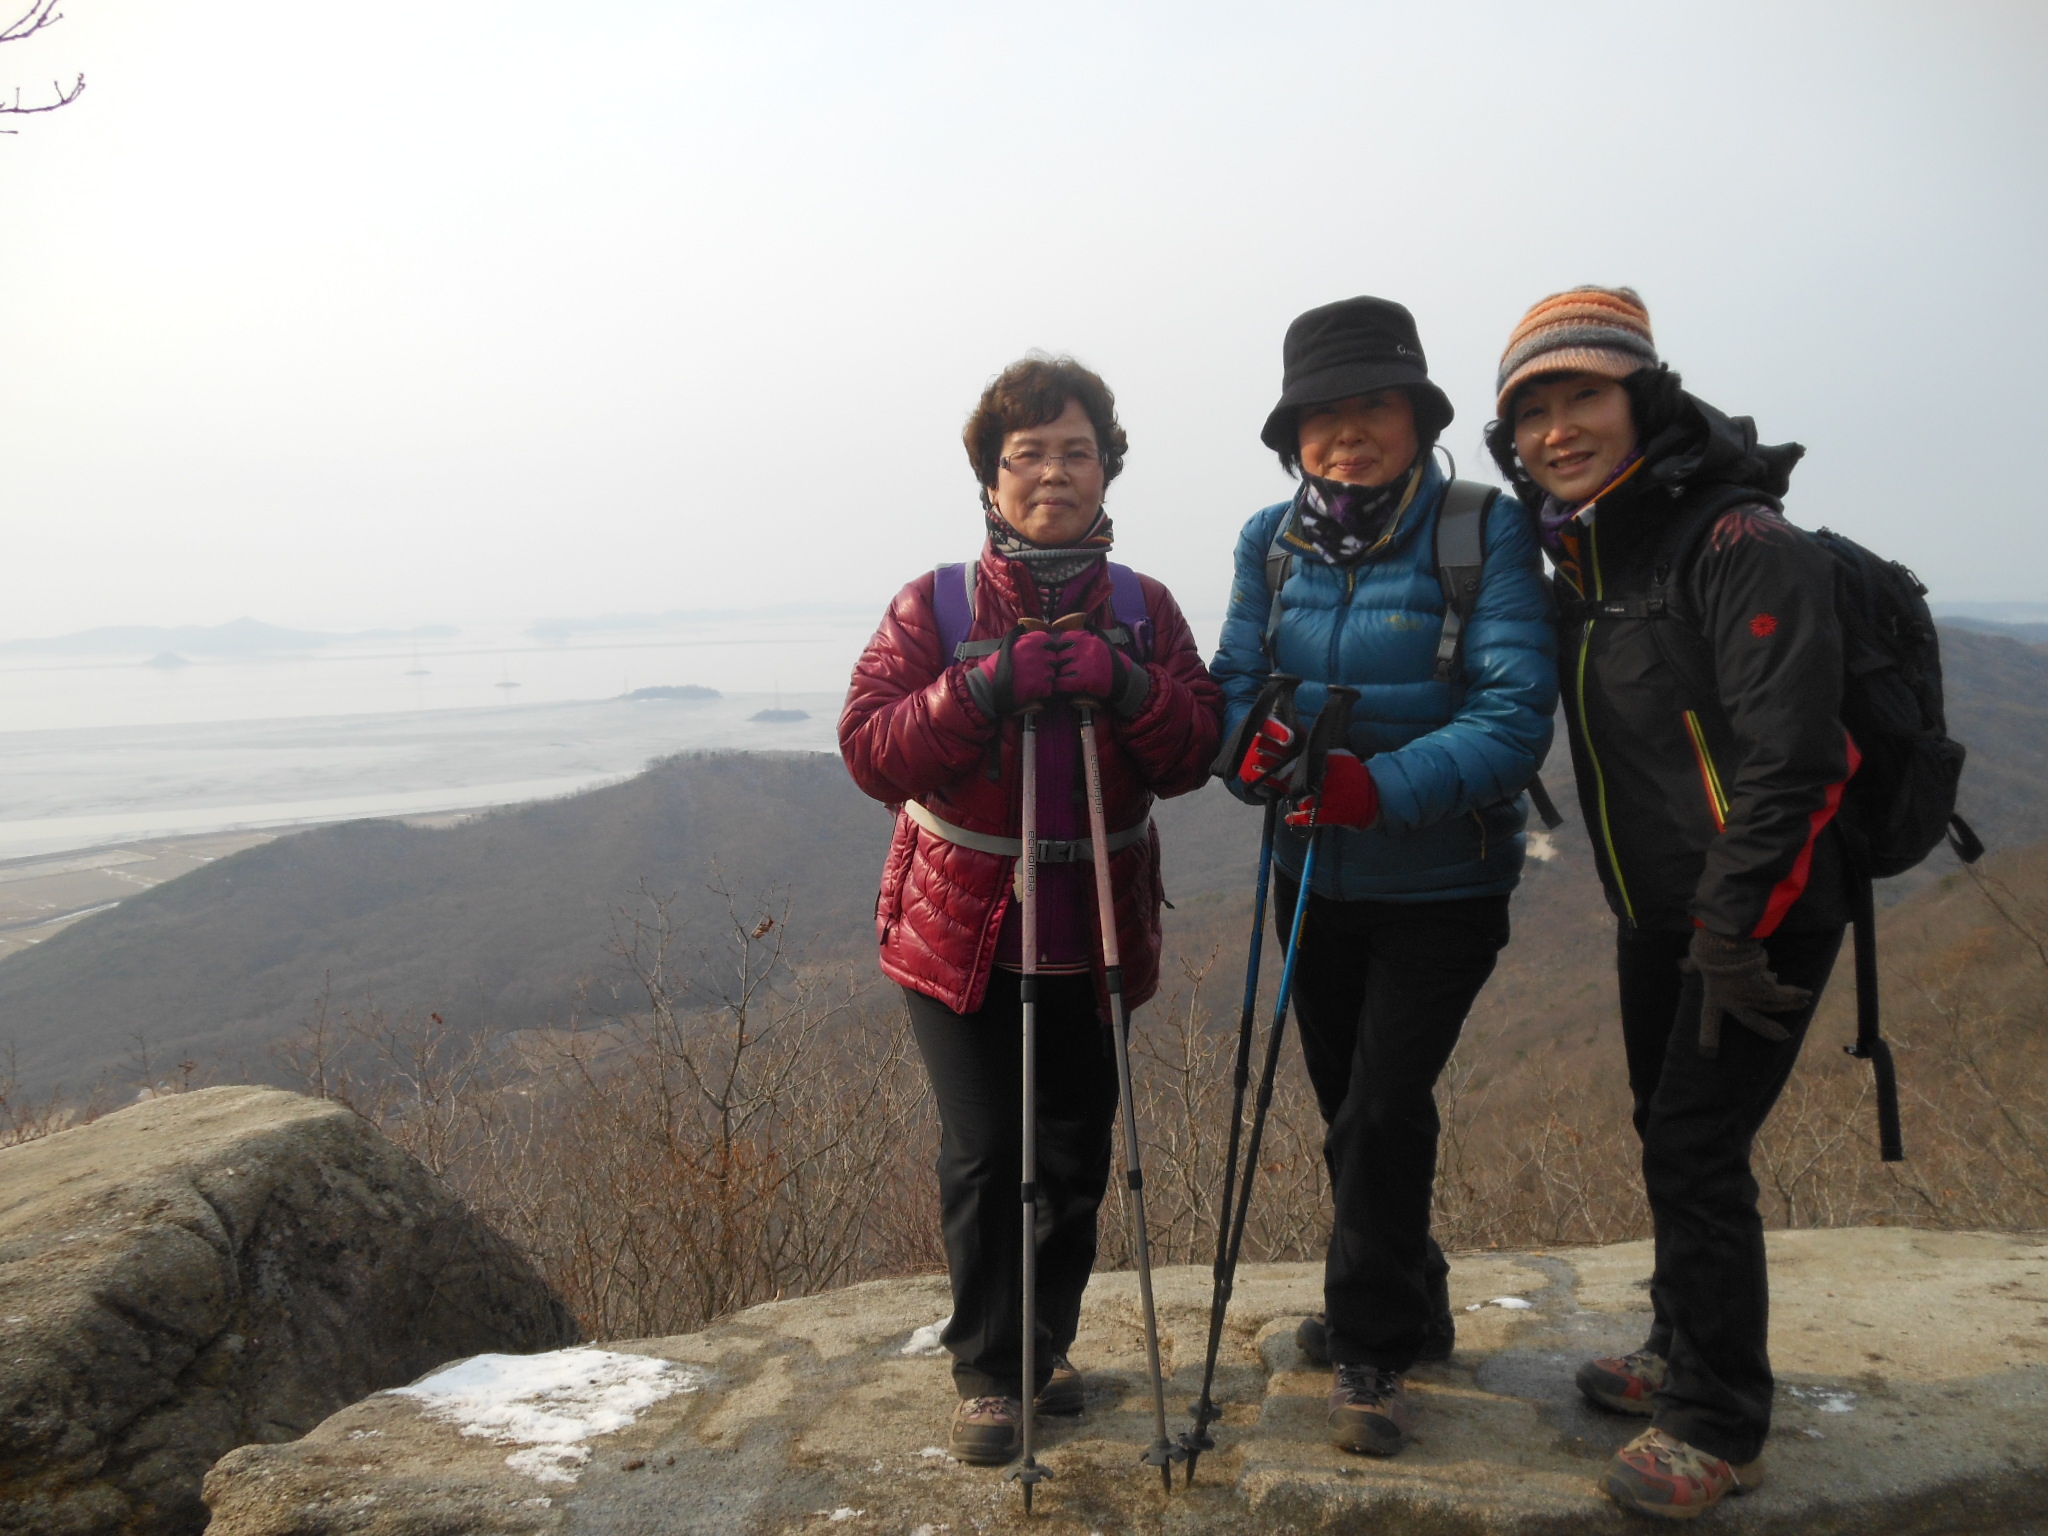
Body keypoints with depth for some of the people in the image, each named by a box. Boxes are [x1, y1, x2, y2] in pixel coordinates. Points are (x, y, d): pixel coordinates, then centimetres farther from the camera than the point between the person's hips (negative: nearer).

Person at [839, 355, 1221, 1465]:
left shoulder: (1145, 609, 4)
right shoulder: (934, 606, -3)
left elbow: (1193, 757, -2)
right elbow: (868, 750, -12)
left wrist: (1126, 687, -21)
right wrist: (983, 689, -25)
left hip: (1095, 930, 3)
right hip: (961, 926, -2)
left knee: (1076, 1154, 12)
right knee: (983, 1155, 0)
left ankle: (1047, 1345, 33)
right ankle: (988, 1373, 20)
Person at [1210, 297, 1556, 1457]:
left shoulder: (1488, 534, -14)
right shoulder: (1271, 543, 0)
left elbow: (1517, 714, -22)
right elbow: (1233, 689, -1)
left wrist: (1381, 786, -35)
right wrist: (1253, 745, -25)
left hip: (1441, 889, -5)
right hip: (1315, 880, 5)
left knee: (1384, 1110, -9)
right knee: (1351, 1114, 17)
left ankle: (1375, 1351, 15)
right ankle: (1407, 1307, 41)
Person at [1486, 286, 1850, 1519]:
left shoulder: (1743, 544, -19)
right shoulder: (1582, 555, 8)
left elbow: (1788, 755, -24)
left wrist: (1733, 930, -23)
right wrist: (1661, 916, 15)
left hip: (1760, 913, -8)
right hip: (1659, 912, 9)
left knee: (1698, 1151, -5)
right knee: (1667, 1135, 18)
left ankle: (1719, 1429, 13)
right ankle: (1686, 1353, 37)